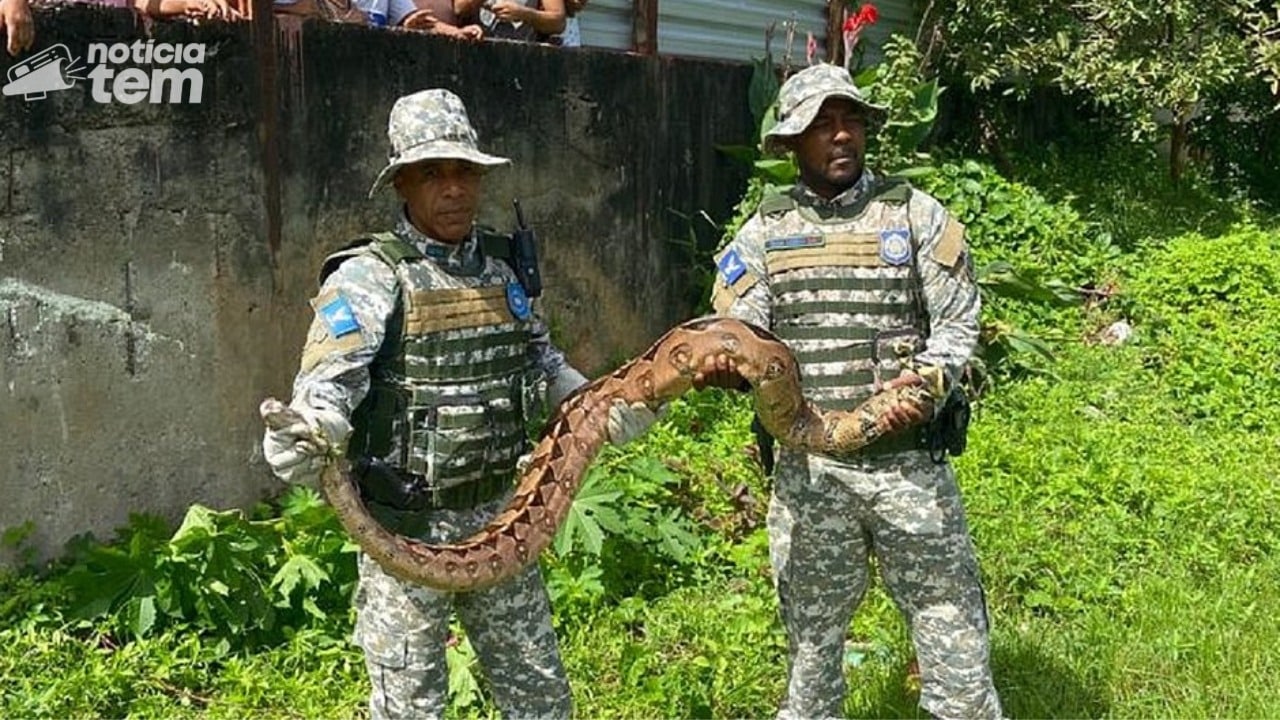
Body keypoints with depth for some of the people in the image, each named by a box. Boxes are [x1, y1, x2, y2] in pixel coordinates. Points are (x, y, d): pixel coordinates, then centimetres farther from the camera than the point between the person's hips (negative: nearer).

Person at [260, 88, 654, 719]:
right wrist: (303, 436, -43)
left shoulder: (502, 274, 8)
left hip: (500, 519, 6)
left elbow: (544, 365, 20)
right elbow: (328, 385, -22)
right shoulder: (367, 278, -11)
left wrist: (603, 408, 4)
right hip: (407, 527, -5)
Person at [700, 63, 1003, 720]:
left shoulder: (915, 213, 4)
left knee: (951, 625, 6)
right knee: (811, 636, 13)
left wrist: (927, 379, -18)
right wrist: (723, 363, -22)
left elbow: (958, 323, 1)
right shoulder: (764, 230, 7)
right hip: (808, 466, 1)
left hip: (907, 458, -1)